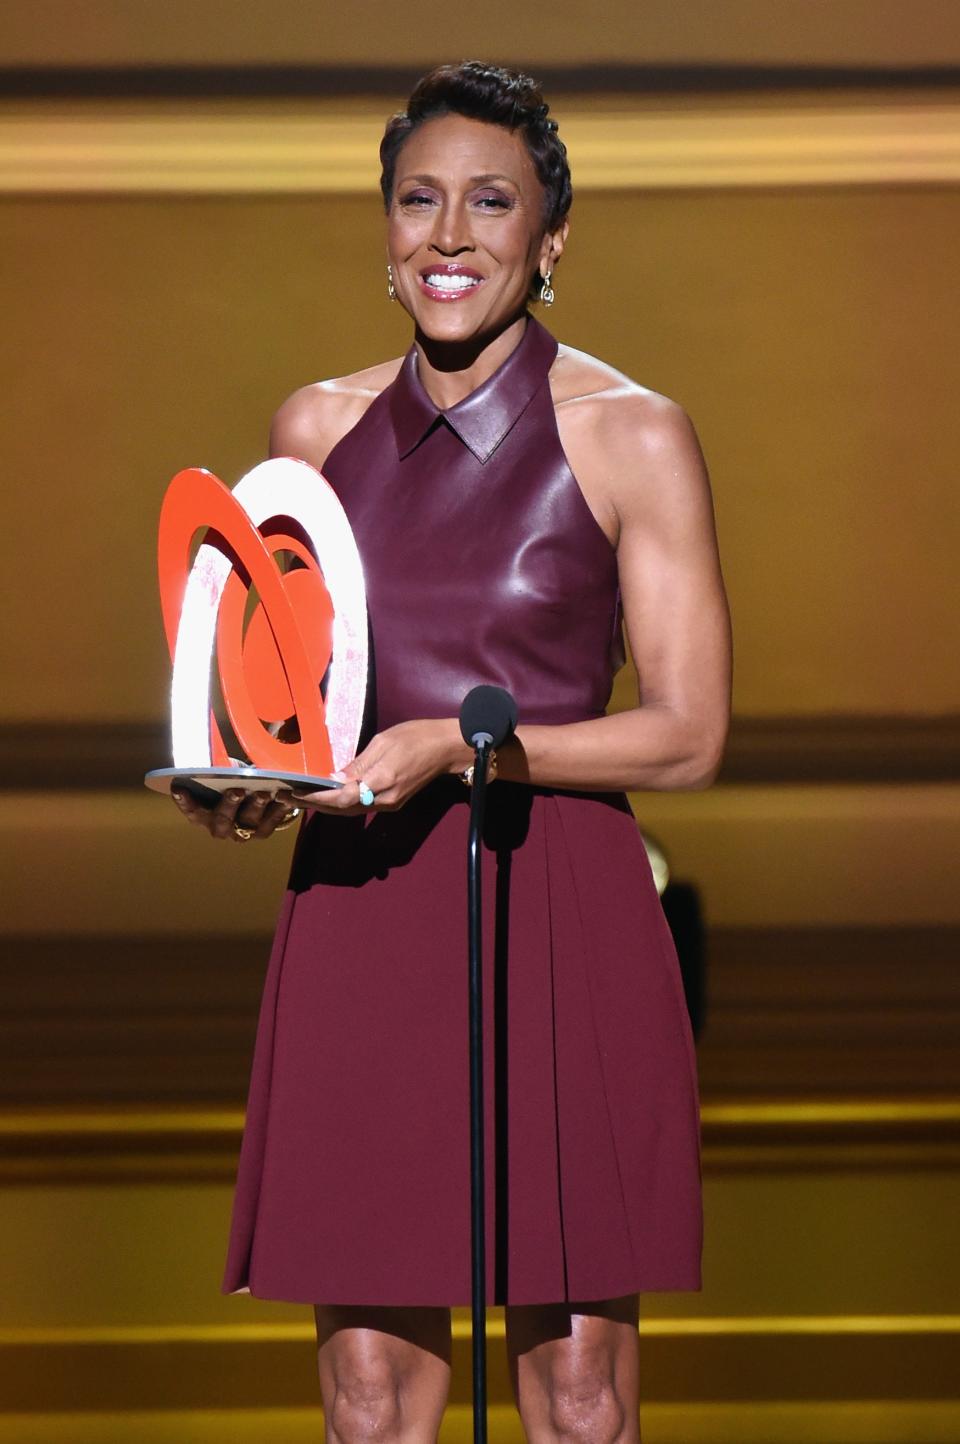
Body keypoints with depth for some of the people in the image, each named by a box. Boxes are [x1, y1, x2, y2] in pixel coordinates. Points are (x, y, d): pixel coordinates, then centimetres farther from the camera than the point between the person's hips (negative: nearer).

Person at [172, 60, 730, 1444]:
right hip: (357, 925, 3)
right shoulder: (319, 428, 11)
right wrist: (239, 782, -1)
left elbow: (690, 733, -3)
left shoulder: (631, 434, -1)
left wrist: (461, 746, -15)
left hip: (562, 924, -3)